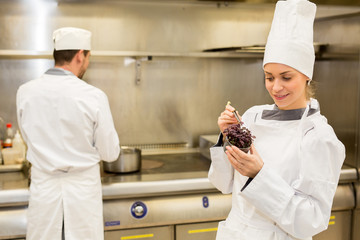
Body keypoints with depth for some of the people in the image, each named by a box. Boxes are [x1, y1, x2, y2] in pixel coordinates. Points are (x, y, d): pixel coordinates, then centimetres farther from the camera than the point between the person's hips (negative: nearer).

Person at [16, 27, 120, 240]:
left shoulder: (25, 92, -7)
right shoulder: (94, 97, -16)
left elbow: (30, 139, 9)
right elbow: (110, 153, -7)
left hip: (44, 189, 3)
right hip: (83, 190, -2)